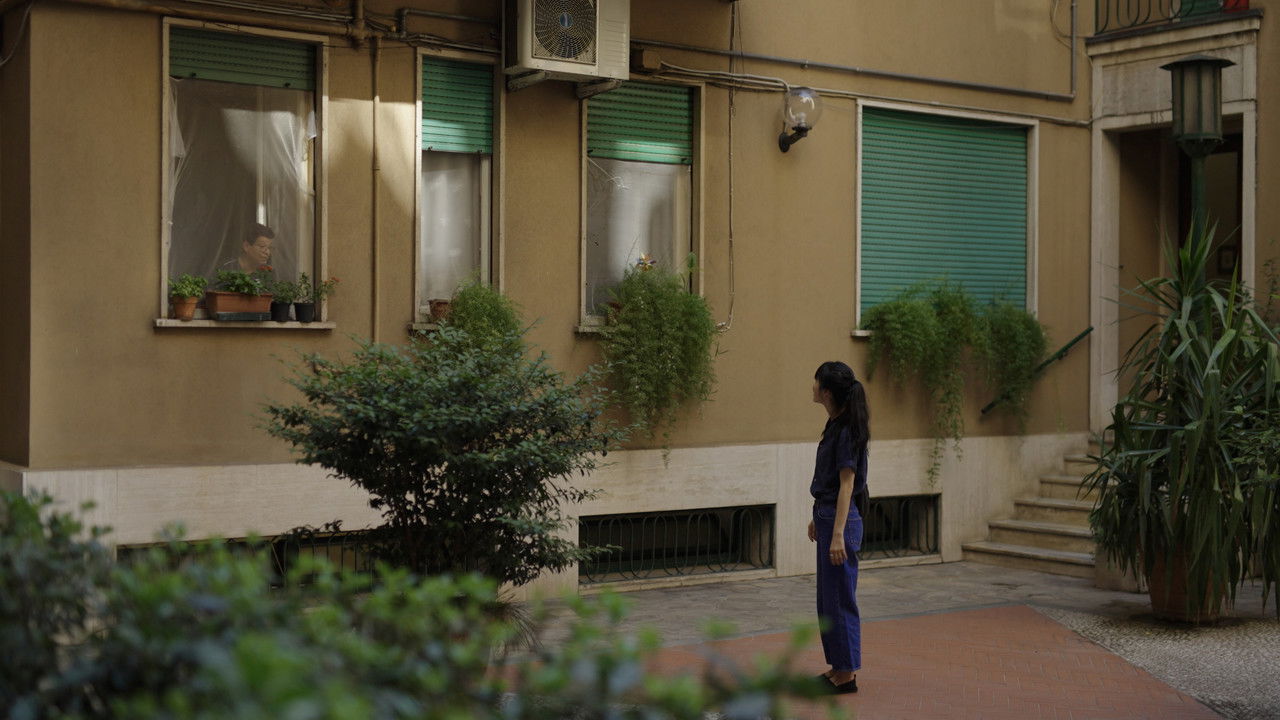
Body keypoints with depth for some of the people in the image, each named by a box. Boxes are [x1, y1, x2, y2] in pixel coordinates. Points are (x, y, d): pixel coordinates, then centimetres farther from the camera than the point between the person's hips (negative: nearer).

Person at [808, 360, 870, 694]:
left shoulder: (847, 430, -18)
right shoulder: (835, 425, 10)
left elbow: (847, 484, -20)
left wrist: (838, 535, -22)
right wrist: (818, 518, 24)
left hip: (840, 521, -10)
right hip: (827, 516, 10)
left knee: (840, 599, -1)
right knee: (828, 599, 16)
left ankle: (847, 674, 8)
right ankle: (838, 668, 25)